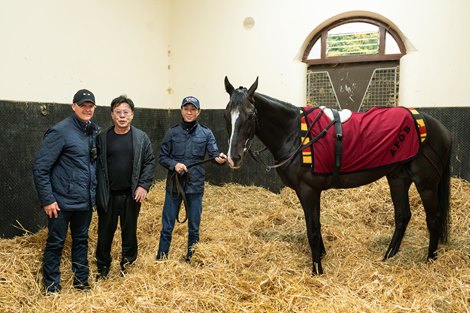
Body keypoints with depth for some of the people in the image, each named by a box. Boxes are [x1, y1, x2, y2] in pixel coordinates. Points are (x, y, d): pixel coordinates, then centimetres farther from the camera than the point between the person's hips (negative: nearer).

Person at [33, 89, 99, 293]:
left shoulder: (94, 131, 5)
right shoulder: (60, 131, -14)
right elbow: (40, 167, -15)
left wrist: (93, 193, 12)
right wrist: (47, 199, -15)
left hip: (85, 201, 6)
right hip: (62, 202, -6)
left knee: (81, 240, 17)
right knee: (55, 243, 7)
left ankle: (81, 280, 32)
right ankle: (51, 286, 24)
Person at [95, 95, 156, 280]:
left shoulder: (141, 138, -1)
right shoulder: (102, 138, 0)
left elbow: (150, 162, -1)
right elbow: (96, 165, 0)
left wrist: (144, 185, -11)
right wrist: (97, 191, -5)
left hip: (132, 194, 0)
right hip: (107, 195, 0)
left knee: (129, 230, 12)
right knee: (105, 231, 10)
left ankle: (128, 262, 31)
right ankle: (103, 267, 27)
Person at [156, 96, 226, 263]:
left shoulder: (206, 133, 0)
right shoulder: (172, 132, 0)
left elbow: (214, 153, -9)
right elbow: (162, 157, 2)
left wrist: (219, 158, -32)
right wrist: (174, 164, -18)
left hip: (195, 186, 0)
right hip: (174, 185, 0)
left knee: (194, 227, 11)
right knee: (167, 226, 8)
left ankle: (191, 259, 27)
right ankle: (161, 259, 22)